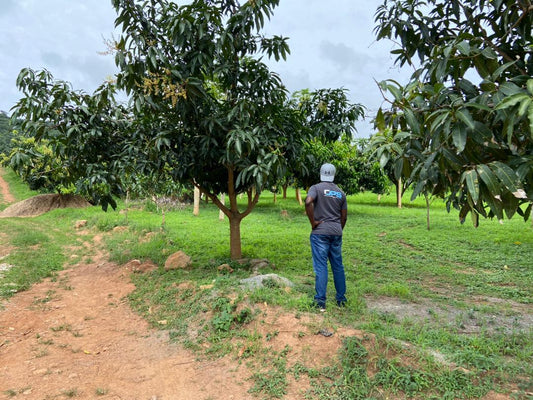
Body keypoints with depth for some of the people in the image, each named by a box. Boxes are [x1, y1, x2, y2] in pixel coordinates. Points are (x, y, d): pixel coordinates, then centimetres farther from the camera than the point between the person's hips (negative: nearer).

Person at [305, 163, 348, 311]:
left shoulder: (316, 188, -3)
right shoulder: (341, 192, 12)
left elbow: (308, 202, -23)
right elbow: (344, 216, 12)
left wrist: (313, 222, -14)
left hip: (320, 233, -4)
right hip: (336, 233, 4)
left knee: (321, 266, -2)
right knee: (338, 266, 13)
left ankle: (320, 302, 1)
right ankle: (341, 299, 21)